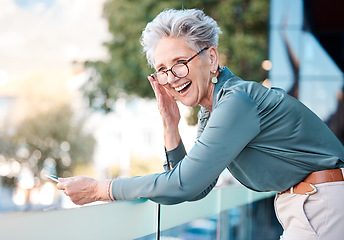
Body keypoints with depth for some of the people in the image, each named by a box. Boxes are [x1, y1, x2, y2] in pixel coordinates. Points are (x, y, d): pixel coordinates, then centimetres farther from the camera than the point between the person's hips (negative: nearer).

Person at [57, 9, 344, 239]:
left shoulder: (238, 101, -21)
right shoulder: (210, 112, 7)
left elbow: (183, 185, -23)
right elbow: (195, 190, 5)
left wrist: (97, 189, -17)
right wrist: (170, 126, -3)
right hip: (297, 208, 8)